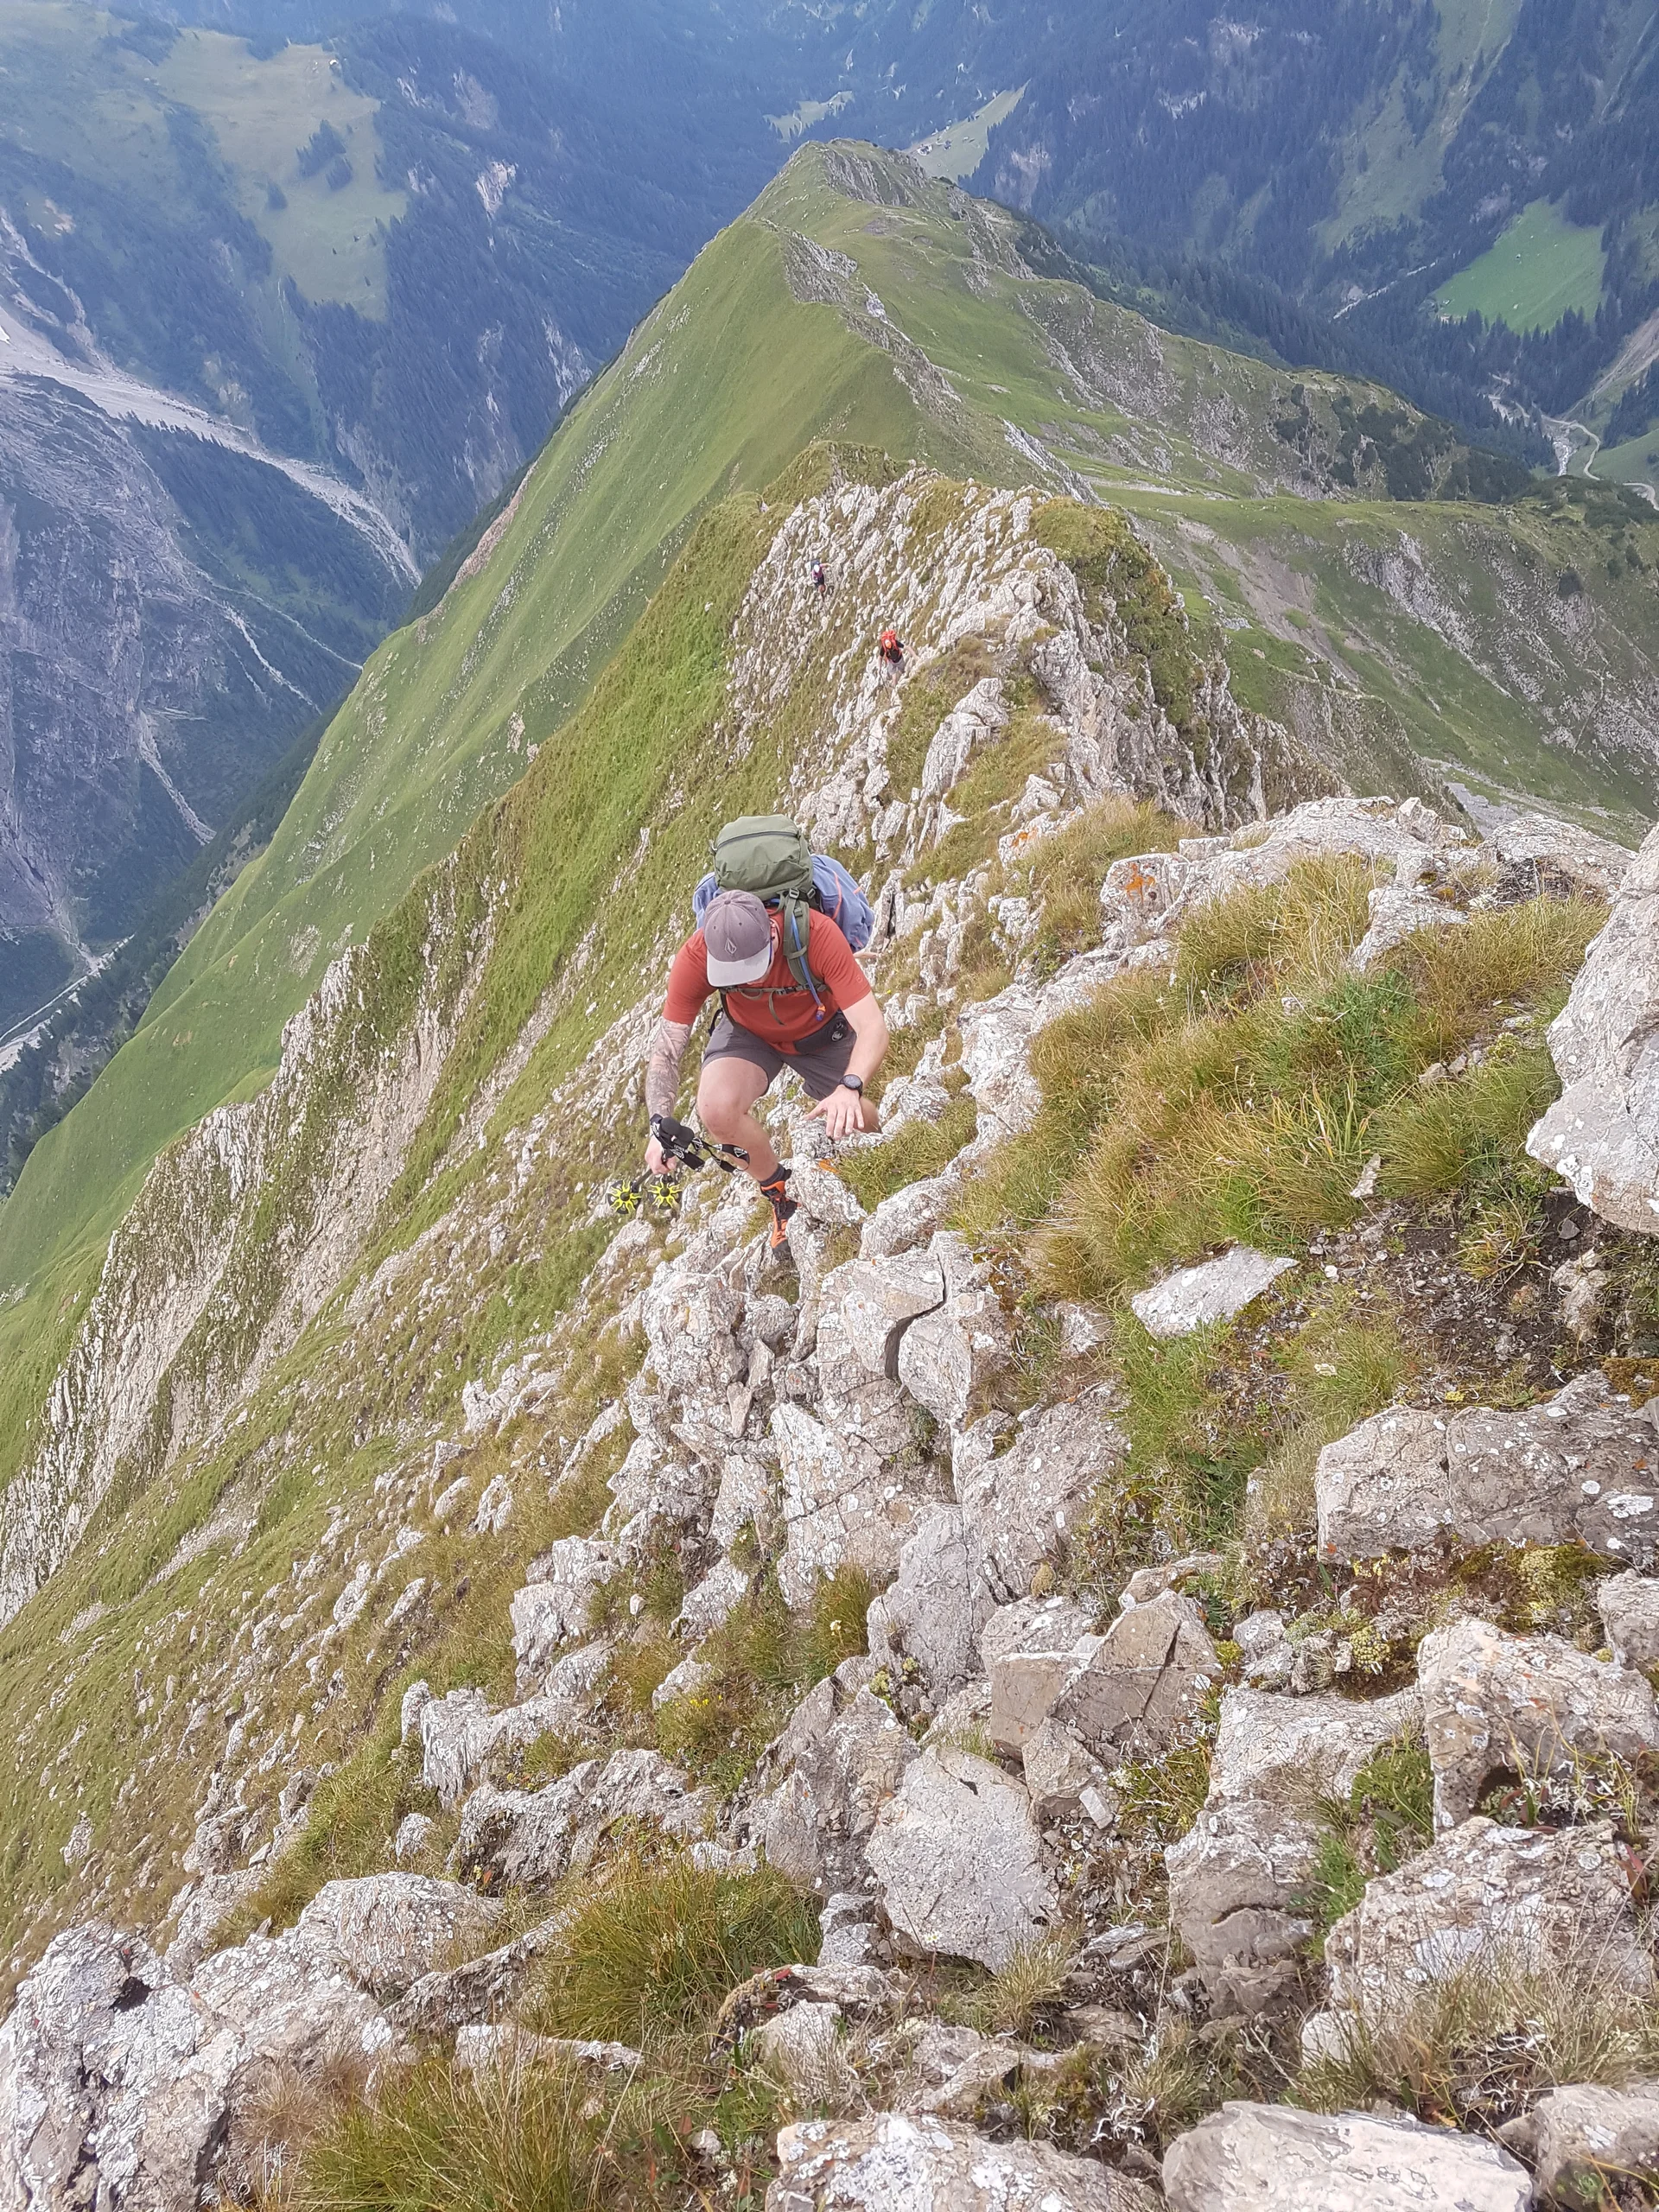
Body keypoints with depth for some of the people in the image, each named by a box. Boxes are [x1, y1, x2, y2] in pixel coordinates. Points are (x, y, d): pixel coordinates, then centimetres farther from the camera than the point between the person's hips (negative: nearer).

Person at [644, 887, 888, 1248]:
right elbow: (666, 1050, -25)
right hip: (748, 1033, 0)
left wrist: (849, 1089, -56)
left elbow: (873, 1027, -39)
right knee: (717, 1109, -28)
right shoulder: (695, 957, -33)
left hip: (821, 1034, 1)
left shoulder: (818, 934, -38)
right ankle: (780, 1195, 0)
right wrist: (660, 1124, -38)